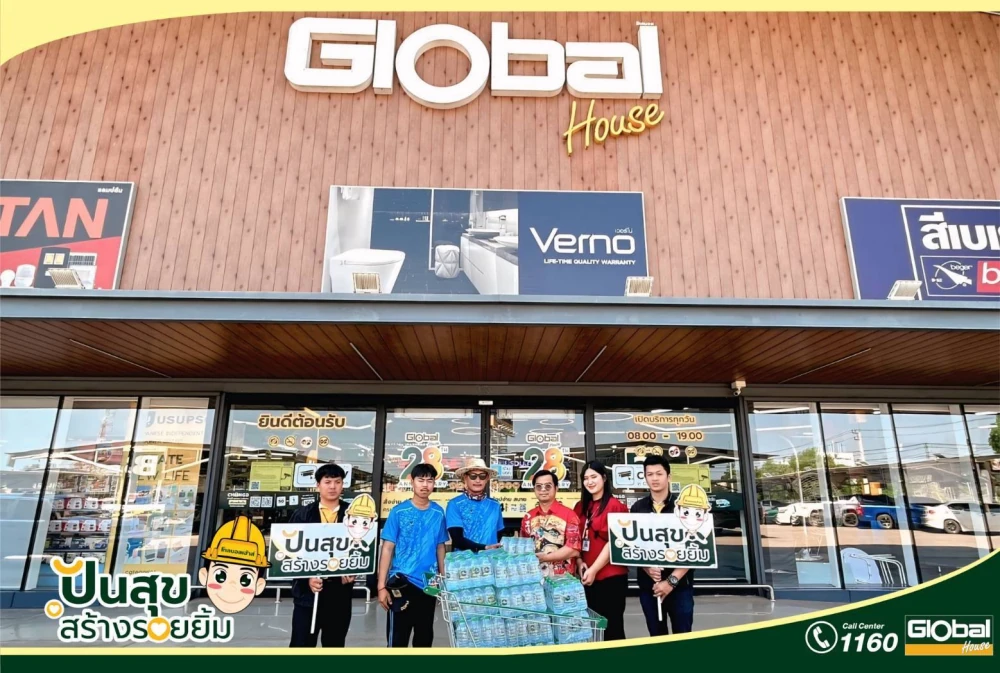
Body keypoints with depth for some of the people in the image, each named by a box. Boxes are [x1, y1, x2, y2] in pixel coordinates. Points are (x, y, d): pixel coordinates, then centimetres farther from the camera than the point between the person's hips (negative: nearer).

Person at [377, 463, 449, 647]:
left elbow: (440, 547, 9)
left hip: (429, 584, 3)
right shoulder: (399, 512, -8)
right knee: (398, 638, 4)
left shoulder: (438, 513, 1)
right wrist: (382, 586, -11)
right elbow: (387, 548, -8)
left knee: (425, 637, 16)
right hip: (402, 582, -3)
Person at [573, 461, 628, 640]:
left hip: (611, 576, -6)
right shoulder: (581, 507, 9)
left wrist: (594, 569, -15)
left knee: (612, 625, 4)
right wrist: (580, 563, -7)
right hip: (587, 576, 6)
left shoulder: (615, 506, -10)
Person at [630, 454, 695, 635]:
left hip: (680, 584, -2)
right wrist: (647, 569, -11)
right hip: (648, 584, 2)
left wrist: (672, 580, -11)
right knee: (656, 637, 11)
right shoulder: (637, 509, 3)